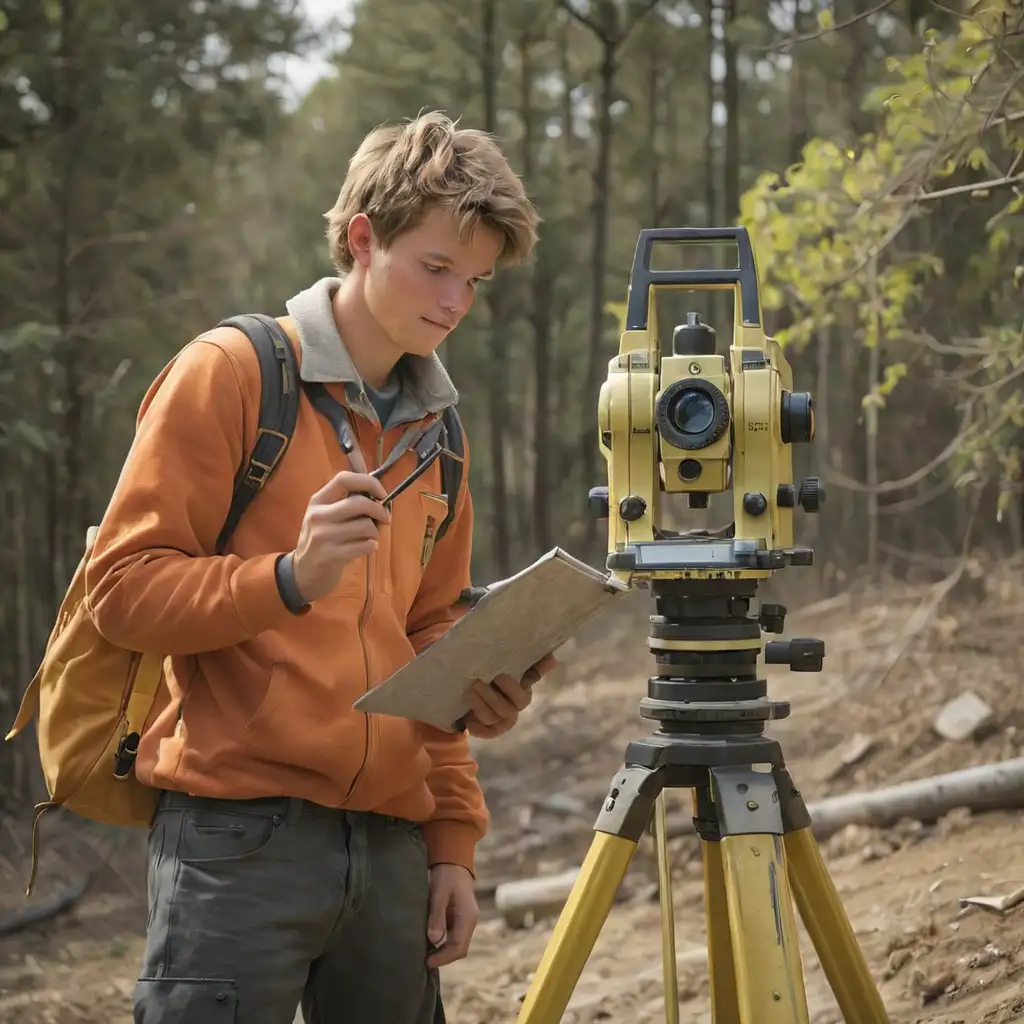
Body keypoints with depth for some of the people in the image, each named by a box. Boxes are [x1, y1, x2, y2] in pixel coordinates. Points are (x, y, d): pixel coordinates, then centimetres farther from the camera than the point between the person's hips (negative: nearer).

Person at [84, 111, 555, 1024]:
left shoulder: (436, 430, 18)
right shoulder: (232, 373, -2)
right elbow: (124, 587, -6)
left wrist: (452, 843, 15)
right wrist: (292, 578, -22)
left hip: (389, 843, 6)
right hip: (239, 834, -6)